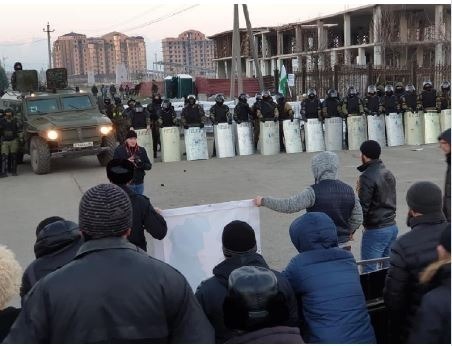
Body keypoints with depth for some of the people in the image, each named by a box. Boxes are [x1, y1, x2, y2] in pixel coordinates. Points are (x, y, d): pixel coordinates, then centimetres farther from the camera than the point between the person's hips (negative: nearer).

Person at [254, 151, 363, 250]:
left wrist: (263, 201, -9)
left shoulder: (314, 192, -16)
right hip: (344, 246, 5)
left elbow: (289, 205, -21)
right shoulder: (349, 190, 2)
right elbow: (358, 219, 7)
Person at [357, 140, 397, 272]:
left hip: (375, 230, -9)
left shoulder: (367, 176, -16)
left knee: (369, 271, -2)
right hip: (392, 226, 9)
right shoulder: (389, 174, 11)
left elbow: (362, 207, -19)